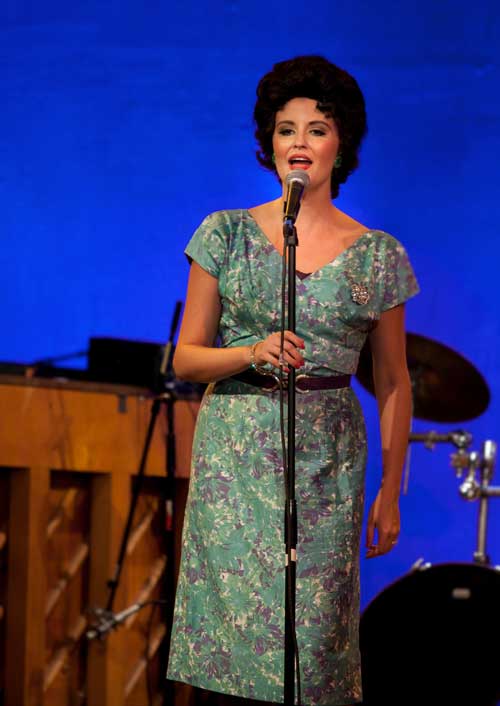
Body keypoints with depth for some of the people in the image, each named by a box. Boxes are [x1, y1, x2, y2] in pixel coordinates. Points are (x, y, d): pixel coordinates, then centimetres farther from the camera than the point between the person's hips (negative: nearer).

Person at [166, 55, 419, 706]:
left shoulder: (378, 255, 4)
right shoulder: (227, 234, 3)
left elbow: (393, 382, 8)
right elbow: (186, 359, 4)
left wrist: (390, 492, 6)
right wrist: (254, 352, -15)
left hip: (327, 461, 0)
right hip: (235, 455, 0)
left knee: (311, 631, -2)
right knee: (237, 619, -2)